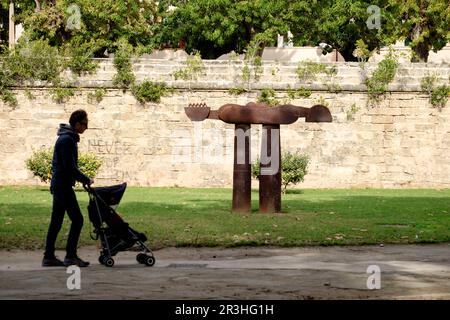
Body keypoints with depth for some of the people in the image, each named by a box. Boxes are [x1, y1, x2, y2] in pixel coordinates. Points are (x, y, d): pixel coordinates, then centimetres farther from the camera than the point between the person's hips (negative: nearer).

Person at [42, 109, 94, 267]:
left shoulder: (68, 137, 16)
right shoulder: (67, 140, -16)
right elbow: (70, 167, -20)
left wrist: (83, 179, 18)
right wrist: (86, 180, -11)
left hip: (58, 185, 10)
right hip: (63, 185, -10)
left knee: (56, 222, 11)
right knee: (77, 219, -7)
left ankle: (49, 257, 14)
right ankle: (70, 256, -4)